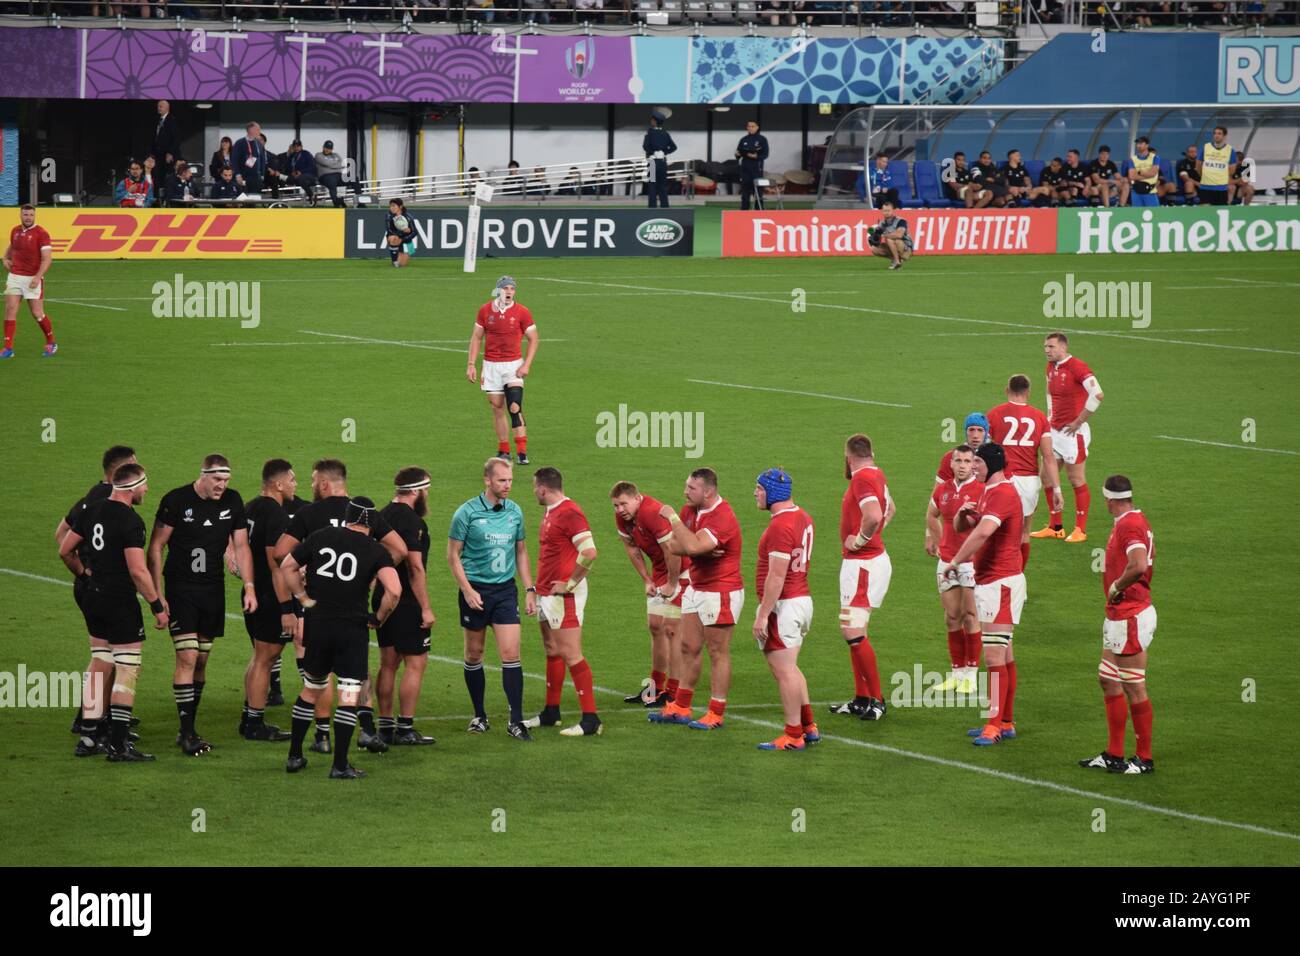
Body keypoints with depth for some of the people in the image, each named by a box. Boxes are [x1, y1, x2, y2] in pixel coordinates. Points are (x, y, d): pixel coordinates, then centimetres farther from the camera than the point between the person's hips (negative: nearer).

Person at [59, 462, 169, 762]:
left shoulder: (92, 511, 6)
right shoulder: (130, 521, -17)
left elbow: (65, 551, 13)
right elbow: (138, 571, -22)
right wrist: (157, 606, -15)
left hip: (93, 599, 8)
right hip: (121, 603, -8)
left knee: (100, 668, 16)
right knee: (127, 670, -2)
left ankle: (89, 737, 17)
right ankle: (118, 744, -5)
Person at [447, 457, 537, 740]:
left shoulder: (514, 512, 6)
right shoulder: (467, 513, -7)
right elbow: (453, 555, -4)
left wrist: (530, 590, 11)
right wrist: (467, 590, -12)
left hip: (505, 589, 2)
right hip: (475, 590, -2)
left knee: (511, 653, -7)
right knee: (474, 654, 7)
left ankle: (516, 721, -7)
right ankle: (479, 715, 21)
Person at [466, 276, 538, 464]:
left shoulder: (522, 312, -4)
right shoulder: (485, 310, 1)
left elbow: (533, 339, 1)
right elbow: (476, 337, 8)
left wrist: (527, 364, -9)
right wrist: (471, 364, 2)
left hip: (513, 365, -2)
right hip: (491, 365, 2)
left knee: (515, 408, -14)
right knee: (497, 408, 5)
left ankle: (522, 452, -14)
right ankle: (503, 452, 13)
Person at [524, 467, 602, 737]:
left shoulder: (570, 513, -18)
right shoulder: (550, 512, 14)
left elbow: (589, 552, -27)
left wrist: (569, 583, -19)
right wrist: (539, 586, 16)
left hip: (564, 596, -10)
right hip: (546, 593, 10)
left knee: (571, 654, -11)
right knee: (552, 652, 17)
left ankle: (590, 719, -10)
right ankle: (551, 712, 26)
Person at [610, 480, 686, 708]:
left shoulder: (653, 513, -29)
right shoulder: (622, 517, -2)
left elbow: (673, 551, -27)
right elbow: (632, 548, 12)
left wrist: (672, 585, -17)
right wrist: (647, 581, 8)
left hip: (680, 572, -9)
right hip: (659, 572, 9)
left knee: (671, 629, -9)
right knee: (655, 627, 13)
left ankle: (673, 692, -5)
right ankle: (656, 687, 24)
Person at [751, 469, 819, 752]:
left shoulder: (780, 525, -19)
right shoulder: (802, 518, 12)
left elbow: (777, 575, -23)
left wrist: (763, 614, -22)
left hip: (782, 604, -10)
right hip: (803, 599, 10)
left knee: (784, 671, -4)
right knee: (789, 668, 20)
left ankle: (793, 736, 0)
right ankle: (809, 726, 24)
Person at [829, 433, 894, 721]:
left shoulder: (862, 479, -17)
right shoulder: (878, 475, 13)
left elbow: (874, 515, -34)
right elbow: (889, 509, 33)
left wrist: (860, 539, -18)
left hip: (862, 564, -10)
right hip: (874, 556, 10)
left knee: (853, 632, -12)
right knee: (852, 631, 14)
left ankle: (877, 700, -8)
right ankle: (861, 699, 19)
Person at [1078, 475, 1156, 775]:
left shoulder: (1129, 525, -19)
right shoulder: (1138, 520, 12)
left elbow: (1139, 566, -35)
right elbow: (1148, 563, 24)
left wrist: (1116, 587, -19)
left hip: (1130, 618, -11)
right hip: (1119, 616, 11)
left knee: (1133, 688, -3)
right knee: (1108, 680, 15)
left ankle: (1145, 759, 4)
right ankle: (1114, 755, 21)